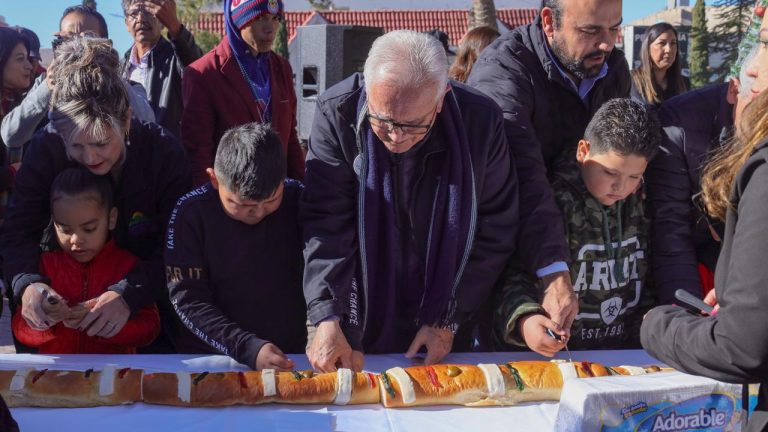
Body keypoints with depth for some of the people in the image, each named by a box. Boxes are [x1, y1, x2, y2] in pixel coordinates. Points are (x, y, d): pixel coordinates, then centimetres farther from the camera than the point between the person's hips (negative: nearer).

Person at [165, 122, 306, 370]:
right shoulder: (190, 213, -8)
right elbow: (186, 299, -11)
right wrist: (248, 348, -21)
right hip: (209, 362, -1)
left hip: (291, 358, 1)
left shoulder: (297, 200, -3)